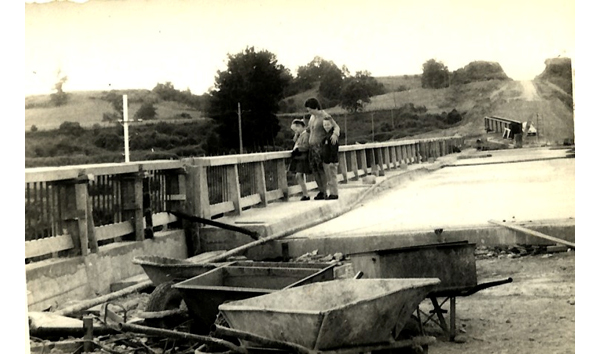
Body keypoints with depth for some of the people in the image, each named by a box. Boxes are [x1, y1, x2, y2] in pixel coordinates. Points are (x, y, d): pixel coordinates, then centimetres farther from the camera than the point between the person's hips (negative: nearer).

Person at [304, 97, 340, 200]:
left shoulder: (325, 116, -12)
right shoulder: (313, 117, 13)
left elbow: (336, 127, -19)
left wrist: (335, 134, -39)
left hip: (320, 146, -8)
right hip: (311, 146, 8)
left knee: (322, 169, -7)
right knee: (314, 169, 7)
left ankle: (324, 192, -2)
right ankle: (321, 190, 16)